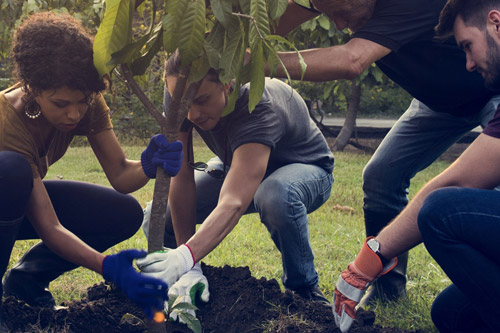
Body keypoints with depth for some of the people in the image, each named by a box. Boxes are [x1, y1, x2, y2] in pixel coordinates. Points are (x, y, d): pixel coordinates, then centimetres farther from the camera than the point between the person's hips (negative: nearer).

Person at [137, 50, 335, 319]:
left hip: (306, 169, -5)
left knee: (274, 195, -42)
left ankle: (303, 287, -15)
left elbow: (234, 203, -52)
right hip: (236, 166, 5)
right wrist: (190, 268, -27)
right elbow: (181, 178, -22)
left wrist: (186, 257, -67)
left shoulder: (258, 107, -40)